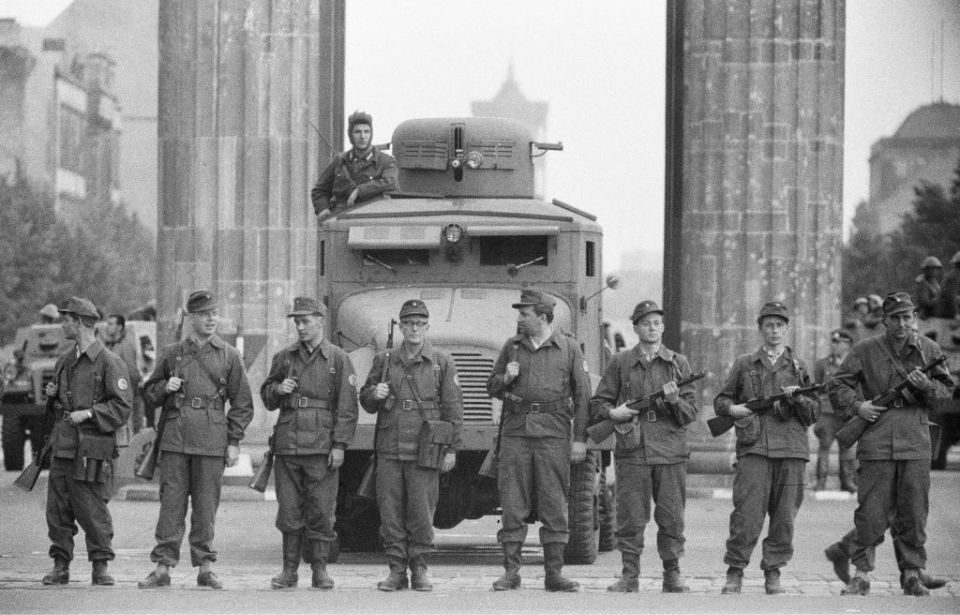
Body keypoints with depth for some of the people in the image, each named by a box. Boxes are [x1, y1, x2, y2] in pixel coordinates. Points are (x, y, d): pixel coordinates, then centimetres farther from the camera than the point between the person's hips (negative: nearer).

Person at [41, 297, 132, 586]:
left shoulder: (109, 363, -6)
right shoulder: (64, 361, 17)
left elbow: (122, 408, -9)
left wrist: (90, 413, -18)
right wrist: (53, 394, 8)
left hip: (92, 448, -7)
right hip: (63, 447, 7)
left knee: (93, 510, -5)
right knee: (57, 509, 4)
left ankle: (101, 567, 5)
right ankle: (60, 567, 11)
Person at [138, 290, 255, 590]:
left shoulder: (229, 356, 7)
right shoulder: (171, 353, 9)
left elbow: (242, 404, 7)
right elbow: (149, 392, 17)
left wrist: (234, 442, 1)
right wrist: (165, 388, -5)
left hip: (212, 439, -1)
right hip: (175, 436, 1)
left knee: (206, 505, 2)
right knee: (171, 503, -2)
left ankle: (204, 568, 8)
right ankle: (162, 567, -2)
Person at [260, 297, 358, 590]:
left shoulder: (338, 359, 2)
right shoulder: (284, 357, 12)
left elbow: (347, 408, -1)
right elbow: (267, 398, 20)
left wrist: (339, 445, -9)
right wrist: (278, 389, -3)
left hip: (321, 446, -3)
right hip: (287, 443, 3)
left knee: (321, 512, -1)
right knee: (289, 511, 3)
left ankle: (320, 571, 6)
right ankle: (289, 570, 9)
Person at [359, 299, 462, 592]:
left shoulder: (442, 362, 4)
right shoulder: (384, 361, 11)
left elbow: (453, 408, 3)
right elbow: (365, 401, 18)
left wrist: (451, 448, -1)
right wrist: (374, 394, -6)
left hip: (423, 451, -2)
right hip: (389, 449, 2)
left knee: (422, 511, -2)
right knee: (390, 510, 1)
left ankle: (419, 569, 9)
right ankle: (397, 570, 7)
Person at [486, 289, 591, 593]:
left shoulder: (569, 348, 4)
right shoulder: (511, 347, 12)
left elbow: (582, 396, 4)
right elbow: (492, 388, 20)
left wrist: (580, 439, -2)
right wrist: (505, 378, -4)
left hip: (553, 432, -2)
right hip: (515, 431, 2)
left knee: (554, 505, -1)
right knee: (512, 503, -1)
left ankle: (554, 573, 4)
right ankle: (511, 572, 2)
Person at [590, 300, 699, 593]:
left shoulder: (678, 364, 10)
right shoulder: (621, 363, 10)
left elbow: (691, 413, 7)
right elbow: (597, 403, 13)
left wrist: (675, 400, -13)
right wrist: (612, 412, -7)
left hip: (670, 451, 0)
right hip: (632, 451, 0)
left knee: (672, 519, 0)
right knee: (630, 518, -2)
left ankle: (672, 575, 8)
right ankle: (630, 576, 4)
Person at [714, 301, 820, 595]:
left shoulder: (799, 367, 16)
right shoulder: (744, 364, 14)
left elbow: (815, 413, 14)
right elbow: (720, 400, 18)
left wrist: (798, 398, -6)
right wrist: (733, 408, -4)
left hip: (791, 449, 2)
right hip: (753, 447, -2)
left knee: (784, 516, 0)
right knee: (747, 513, -10)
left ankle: (773, 573, 9)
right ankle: (735, 572, -3)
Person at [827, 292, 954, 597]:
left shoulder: (929, 350, 9)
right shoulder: (865, 351, 4)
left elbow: (947, 389, 13)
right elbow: (838, 386, 8)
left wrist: (926, 386, -7)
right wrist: (857, 405, -8)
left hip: (916, 444, 2)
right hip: (876, 442, -2)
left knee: (913, 514, 3)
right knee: (870, 513, -3)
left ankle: (913, 575, 11)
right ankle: (861, 575, 3)